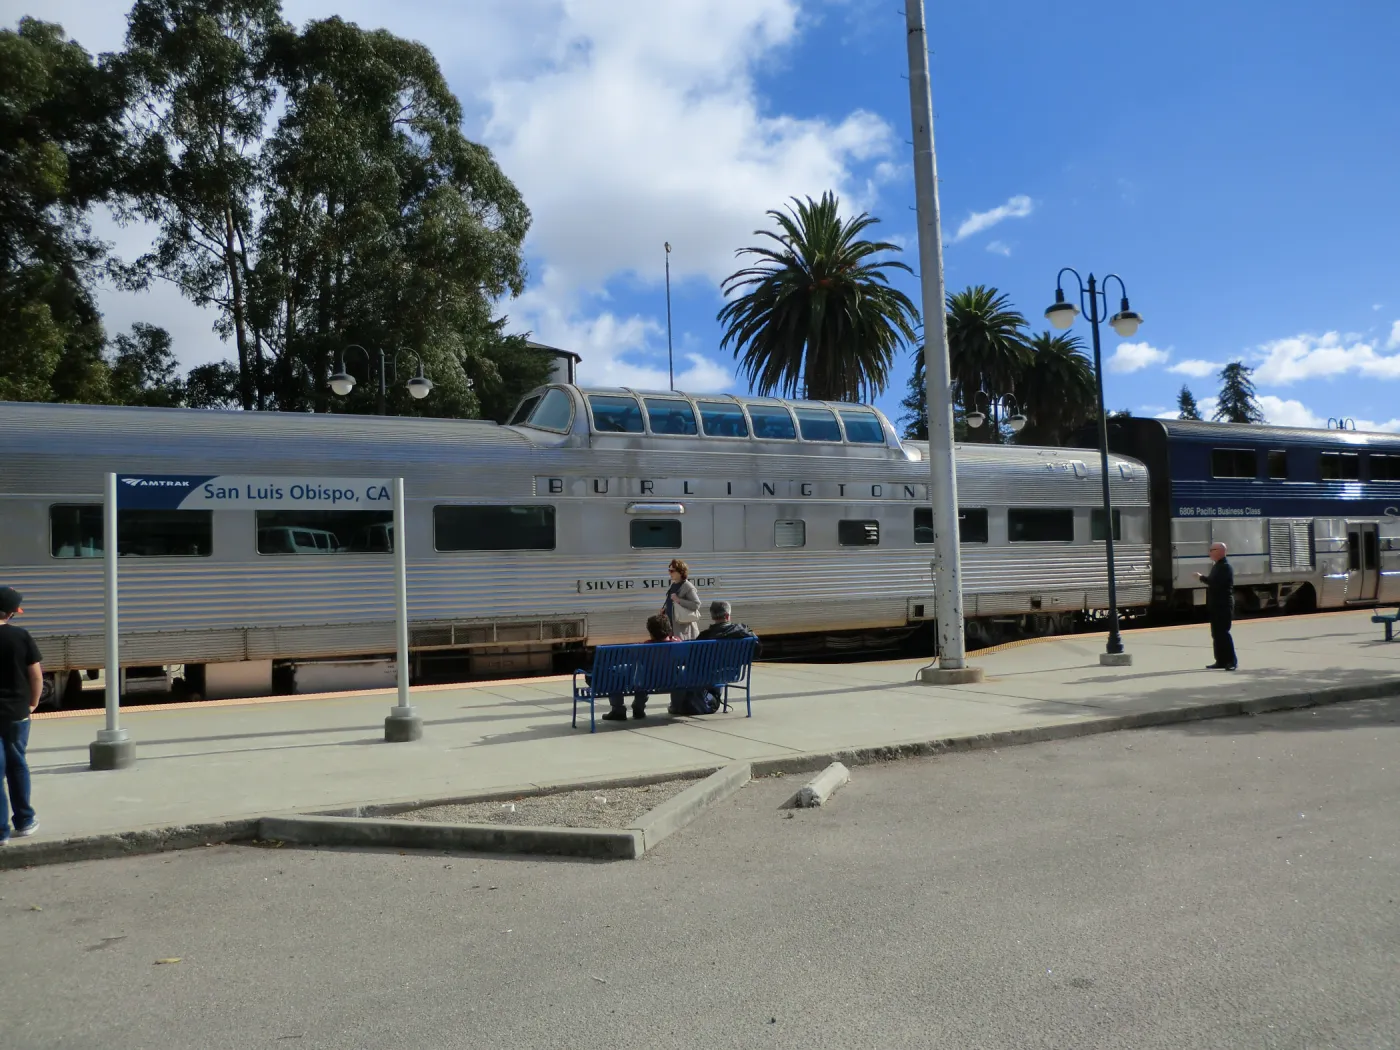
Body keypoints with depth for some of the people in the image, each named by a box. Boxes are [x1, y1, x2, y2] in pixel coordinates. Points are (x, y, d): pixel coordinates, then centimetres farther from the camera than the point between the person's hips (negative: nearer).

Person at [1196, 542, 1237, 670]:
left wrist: (1201, 577, -14)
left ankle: (1232, 661, -6)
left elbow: (1216, 582, -24)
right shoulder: (1217, 566, 18)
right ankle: (1221, 661, 15)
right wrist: (1203, 578, 4)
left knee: (1223, 633, -10)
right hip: (1217, 605, 10)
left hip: (1223, 605, -10)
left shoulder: (1225, 567, -14)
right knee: (1216, 634, 11)